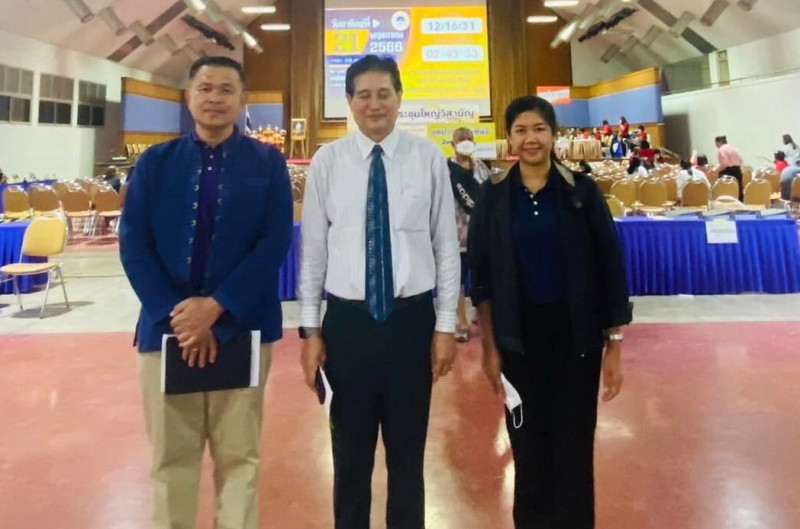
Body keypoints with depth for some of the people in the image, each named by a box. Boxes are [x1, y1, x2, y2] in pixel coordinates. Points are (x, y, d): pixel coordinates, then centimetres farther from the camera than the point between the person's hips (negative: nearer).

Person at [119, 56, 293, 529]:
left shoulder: (269, 163, 3)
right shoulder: (155, 162, 7)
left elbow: (275, 244, -6)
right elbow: (133, 244, 1)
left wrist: (216, 307, -14)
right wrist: (176, 314, -10)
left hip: (243, 327, -1)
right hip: (166, 325, 2)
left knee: (239, 455, 9)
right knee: (170, 455, 12)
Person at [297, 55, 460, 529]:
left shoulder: (429, 158, -1)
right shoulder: (327, 160, 0)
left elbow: (447, 246, 0)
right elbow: (313, 248, 2)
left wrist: (446, 325, -1)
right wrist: (310, 329, 1)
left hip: (411, 318, 0)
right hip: (347, 320, 1)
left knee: (408, 451, 16)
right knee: (350, 453, 16)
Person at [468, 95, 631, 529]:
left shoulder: (581, 191, -3)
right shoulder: (493, 196, -1)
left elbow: (611, 268, -2)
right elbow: (481, 276, 1)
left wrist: (615, 346, -4)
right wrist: (489, 347, -1)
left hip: (575, 335, 0)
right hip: (518, 336, 1)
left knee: (574, 444, 8)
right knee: (526, 443, 12)